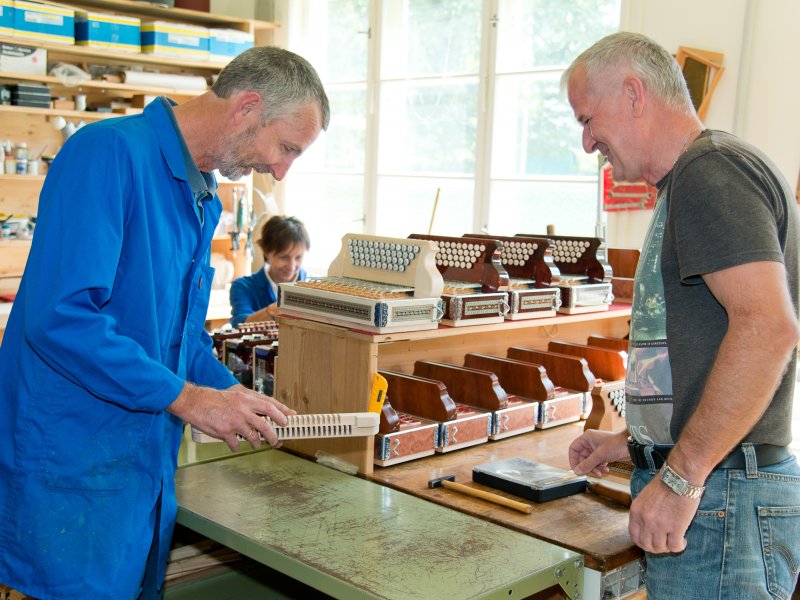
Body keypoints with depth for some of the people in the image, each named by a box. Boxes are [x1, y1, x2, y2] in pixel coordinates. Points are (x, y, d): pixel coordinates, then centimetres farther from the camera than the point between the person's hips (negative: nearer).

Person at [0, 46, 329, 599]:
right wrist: (186, 398, -21)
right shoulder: (110, 152, -18)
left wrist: (234, 399, 3)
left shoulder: (203, 199, 11)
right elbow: (59, 316, -28)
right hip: (69, 465, -8)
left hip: (150, 465, 9)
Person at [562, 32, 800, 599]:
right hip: (702, 485, 10)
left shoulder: (711, 170, -13)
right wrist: (636, 442, 22)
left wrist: (680, 476, -24)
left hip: (718, 494, -10)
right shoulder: (691, 180, 19)